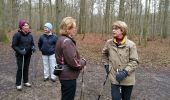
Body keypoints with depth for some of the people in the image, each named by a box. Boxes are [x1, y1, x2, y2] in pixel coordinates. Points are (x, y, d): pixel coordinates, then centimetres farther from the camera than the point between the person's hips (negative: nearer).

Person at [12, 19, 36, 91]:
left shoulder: (30, 35, 2)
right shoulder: (17, 35, -13)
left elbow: (32, 44, 13)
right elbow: (13, 45, -10)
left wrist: (33, 47, -10)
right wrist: (19, 51, -23)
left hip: (28, 55, 5)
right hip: (20, 55, -5)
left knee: (26, 68, 14)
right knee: (20, 69, -2)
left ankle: (25, 81, 29)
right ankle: (18, 84, 11)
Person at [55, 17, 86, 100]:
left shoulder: (61, 39, 8)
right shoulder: (67, 41, -22)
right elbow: (73, 62, -26)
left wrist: (80, 61, 5)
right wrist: (83, 62, -7)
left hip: (65, 75, 9)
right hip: (69, 77, -9)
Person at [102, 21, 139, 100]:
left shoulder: (131, 44, -12)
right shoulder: (109, 43, -2)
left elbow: (134, 61, -11)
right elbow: (104, 54, 18)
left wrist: (125, 72, -20)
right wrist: (106, 65, 9)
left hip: (127, 79, -1)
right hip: (114, 78, 1)